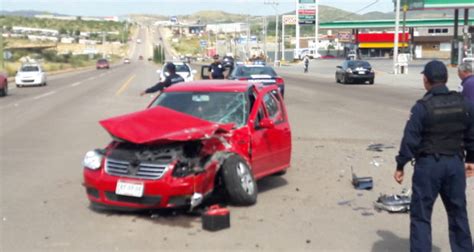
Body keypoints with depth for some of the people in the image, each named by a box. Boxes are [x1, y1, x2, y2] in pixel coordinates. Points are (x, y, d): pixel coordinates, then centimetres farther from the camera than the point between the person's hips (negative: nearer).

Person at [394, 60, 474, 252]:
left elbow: (410, 139, -13)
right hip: (455, 163, 5)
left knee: (421, 215, 4)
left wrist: (400, 166, -4)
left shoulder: (422, 107, -13)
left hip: (428, 164, -5)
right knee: (458, 212, 18)